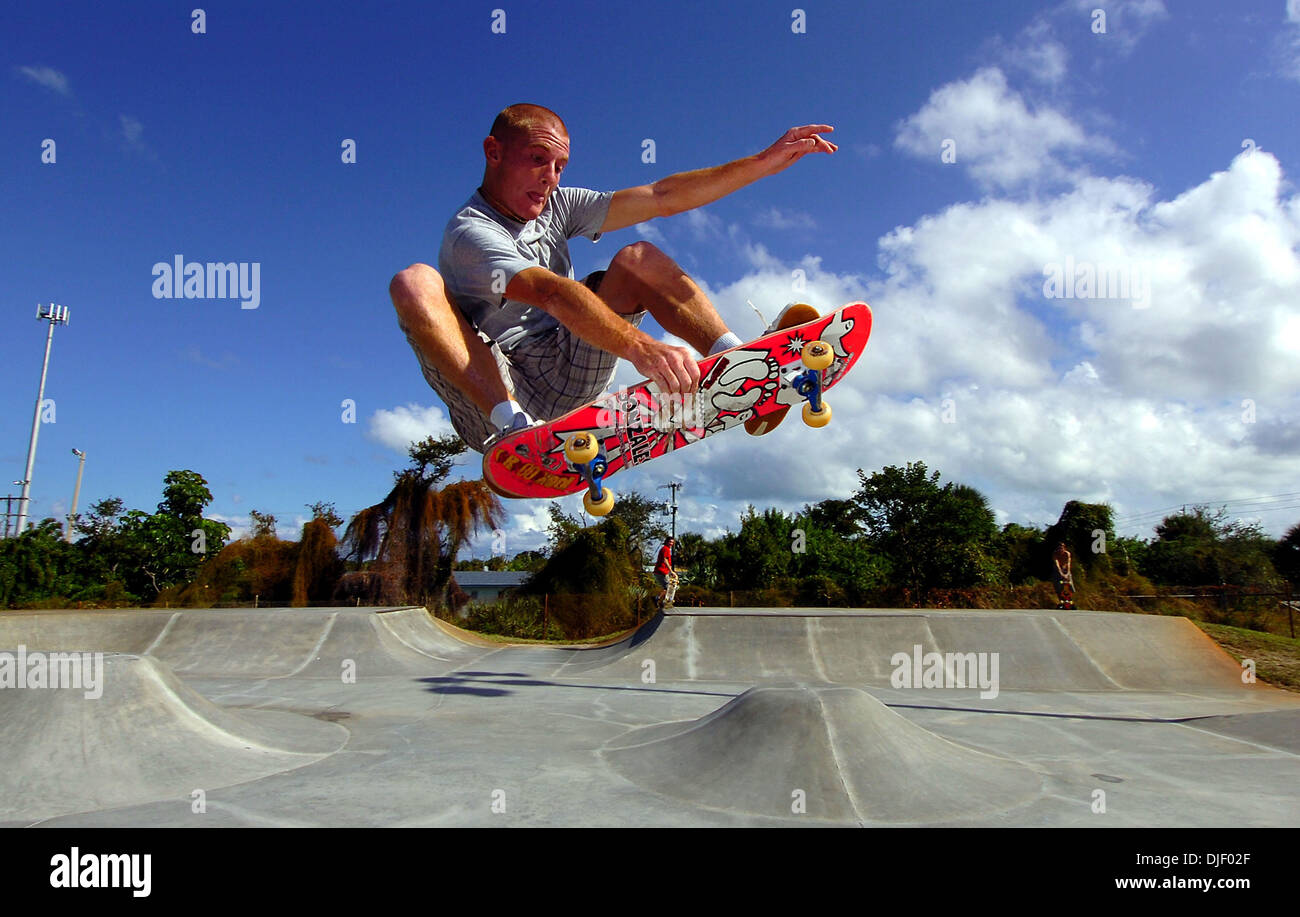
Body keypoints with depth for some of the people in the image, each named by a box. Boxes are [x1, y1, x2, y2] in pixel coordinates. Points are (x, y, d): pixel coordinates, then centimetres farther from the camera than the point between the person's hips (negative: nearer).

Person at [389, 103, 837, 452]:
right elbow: (551, 293, -33)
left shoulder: (556, 206, 9)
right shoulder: (469, 232, -13)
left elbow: (663, 197, 1)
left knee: (639, 259, -4)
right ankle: (512, 427, -47)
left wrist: (766, 161, -5)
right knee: (414, 283, -29)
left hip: (564, 383, 6)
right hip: (493, 396, -6)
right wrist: (641, 349, -48)